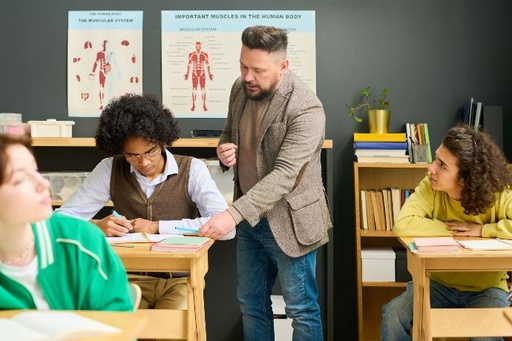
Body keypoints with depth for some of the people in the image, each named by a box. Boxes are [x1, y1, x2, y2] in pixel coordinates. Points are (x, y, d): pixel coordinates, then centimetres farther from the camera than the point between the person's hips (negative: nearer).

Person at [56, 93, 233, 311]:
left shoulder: (192, 169, -6)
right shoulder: (110, 169, 0)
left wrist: (158, 227, -17)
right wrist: (96, 226, -24)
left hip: (180, 279, -1)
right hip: (130, 278, 2)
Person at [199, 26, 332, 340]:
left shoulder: (306, 109, -23)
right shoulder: (240, 89, -1)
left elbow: (283, 175, -29)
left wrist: (232, 214, -37)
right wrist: (225, 149, -9)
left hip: (287, 221, -7)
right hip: (249, 217, 7)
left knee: (302, 309, 8)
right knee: (251, 303, 18)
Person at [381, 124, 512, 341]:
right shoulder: (430, 187, -14)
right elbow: (403, 225, -27)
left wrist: (483, 230, -28)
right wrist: (450, 229, -22)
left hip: (486, 288, -1)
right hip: (439, 283, 2)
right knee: (393, 315, -22)